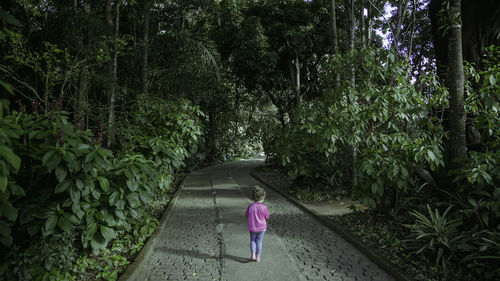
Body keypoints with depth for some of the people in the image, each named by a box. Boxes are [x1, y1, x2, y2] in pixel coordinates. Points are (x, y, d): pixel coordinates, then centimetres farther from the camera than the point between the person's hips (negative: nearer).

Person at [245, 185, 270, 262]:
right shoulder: (263, 207, -19)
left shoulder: (250, 206, -12)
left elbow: (247, 215, 2)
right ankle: (258, 257, 18)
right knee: (259, 241, 13)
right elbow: (267, 216, -6)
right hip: (261, 227, -1)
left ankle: (253, 255, 8)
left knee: (252, 240, 18)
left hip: (252, 227, 1)